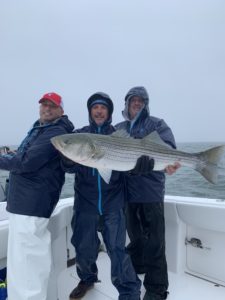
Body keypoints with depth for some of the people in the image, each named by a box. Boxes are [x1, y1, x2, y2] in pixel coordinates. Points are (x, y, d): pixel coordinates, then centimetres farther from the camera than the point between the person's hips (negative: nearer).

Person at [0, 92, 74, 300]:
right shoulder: (40, 128, 19)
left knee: (22, 261, -7)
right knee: (36, 256, 20)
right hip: (30, 200, 11)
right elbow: (25, 155, 25)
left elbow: (27, 162, -21)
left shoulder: (56, 132, -15)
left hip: (30, 202, -11)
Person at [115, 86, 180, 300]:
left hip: (151, 192, -4)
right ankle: (137, 268, 43)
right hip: (128, 192, 4)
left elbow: (168, 147, -13)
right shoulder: (118, 129, 15)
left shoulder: (156, 124, 2)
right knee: (135, 236, 21)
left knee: (154, 241, 2)